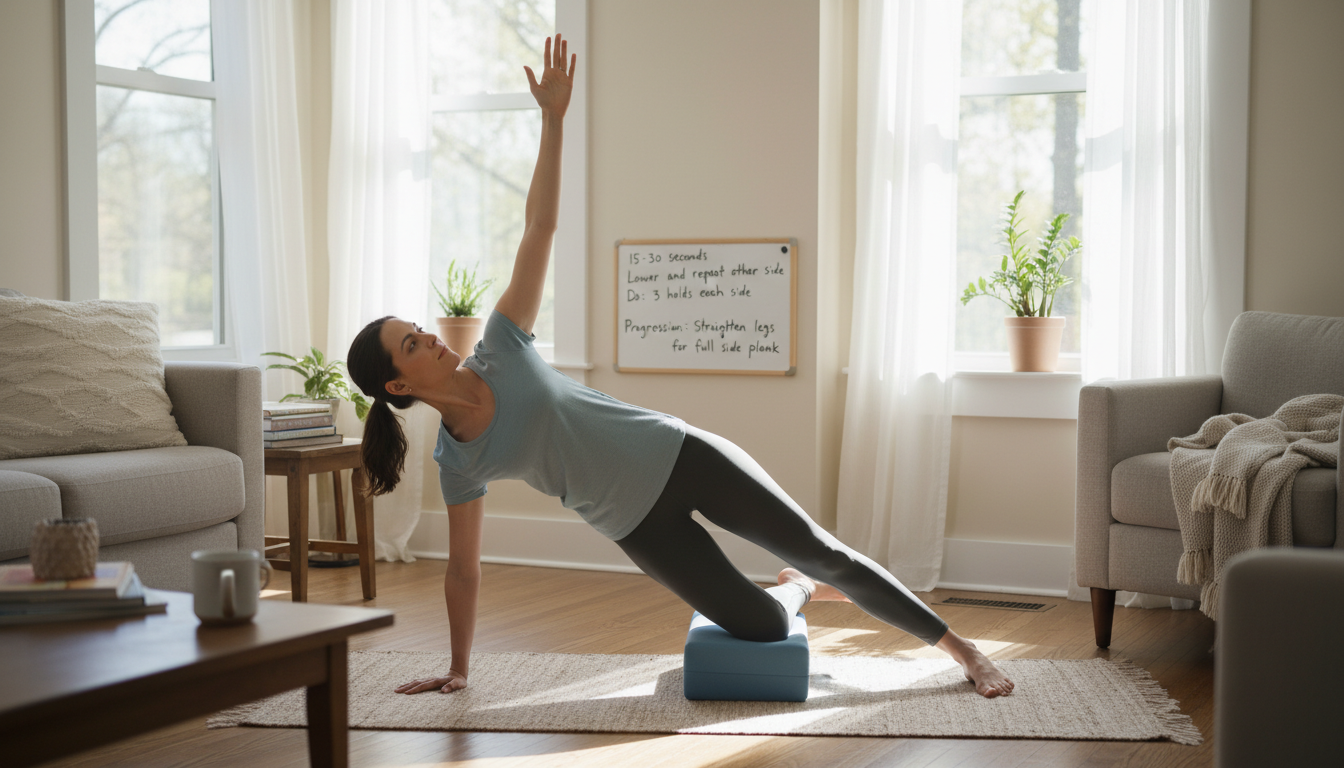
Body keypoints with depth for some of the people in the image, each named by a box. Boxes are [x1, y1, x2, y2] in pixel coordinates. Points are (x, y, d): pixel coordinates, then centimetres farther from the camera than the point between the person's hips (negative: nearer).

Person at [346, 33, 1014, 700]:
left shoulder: (500, 351, -7)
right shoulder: (456, 462, -7)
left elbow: (539, 228, -10)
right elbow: (463, 571, 2)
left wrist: (552, 118, -16)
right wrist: (457, 667, 7)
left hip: (681, 456, 0)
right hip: (637, 525, 0)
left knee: (822, 552, 1)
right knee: (761, 625, -2)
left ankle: (959, 647, 19)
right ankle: (797, 589, 36)